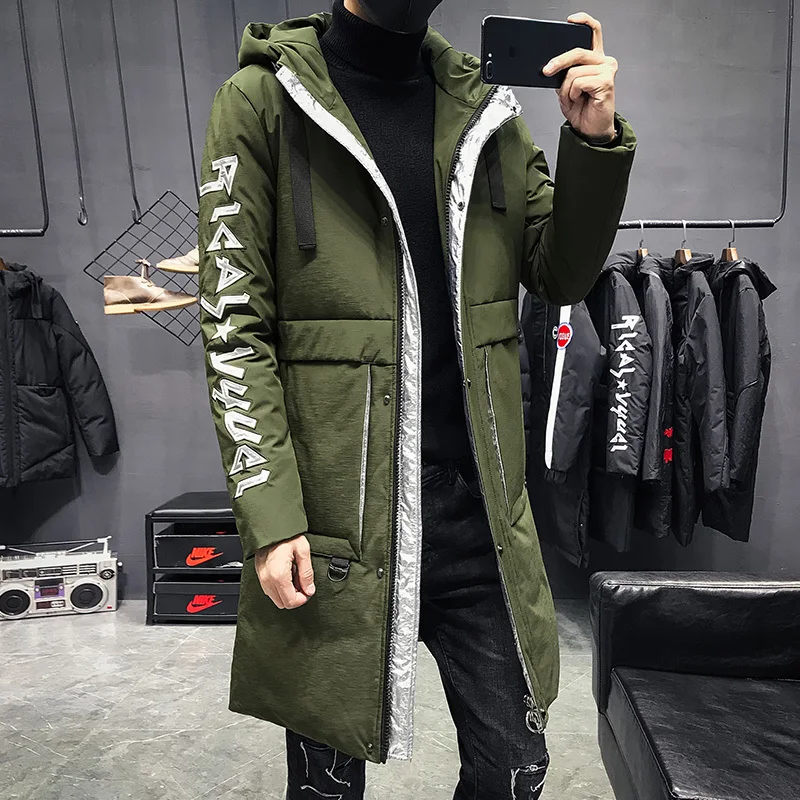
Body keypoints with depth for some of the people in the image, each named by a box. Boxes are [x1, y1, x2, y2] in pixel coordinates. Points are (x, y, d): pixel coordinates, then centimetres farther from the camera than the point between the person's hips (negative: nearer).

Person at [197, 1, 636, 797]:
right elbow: (234, 324, -7)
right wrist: (269, 517, -12)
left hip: (479, 505, 4)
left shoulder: (484, 107, 11)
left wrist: (596, 140, -5)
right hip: (337, 515, -3)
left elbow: (561, 276, 11)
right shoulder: (262, 102, -1)